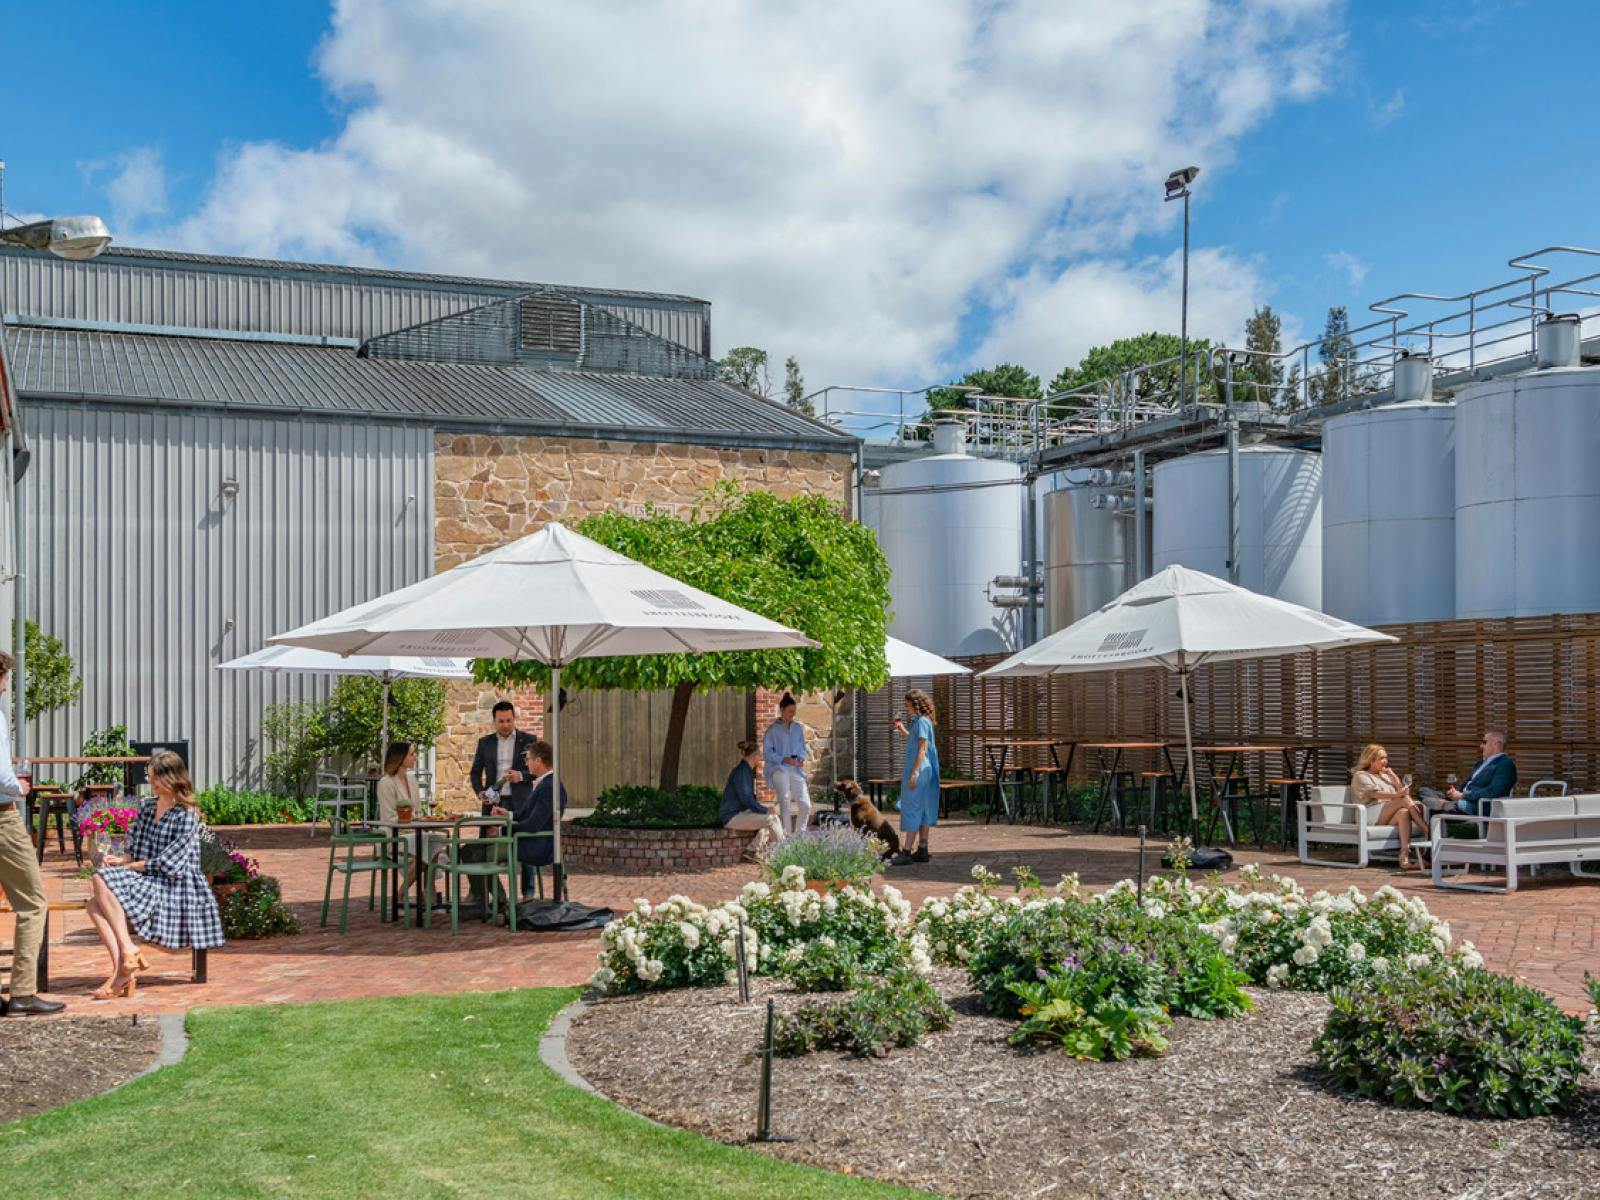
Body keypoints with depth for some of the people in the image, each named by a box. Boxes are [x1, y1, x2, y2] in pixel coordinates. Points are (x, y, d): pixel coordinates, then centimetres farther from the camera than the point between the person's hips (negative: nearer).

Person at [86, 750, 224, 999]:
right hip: (145, 883, 7)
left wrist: (125, 865, -8)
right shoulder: (147, 806, 15)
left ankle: (128, 949, -26)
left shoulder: (186, 815, -8)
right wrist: (121, 859, -3)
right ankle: (123, 971, -32)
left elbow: (166, 863, -12)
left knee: (102, 879, -24)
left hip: (171, 888, -7)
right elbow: (137, 852, 19)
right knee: (94, 904, -20)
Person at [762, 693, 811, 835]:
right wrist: (783, 759, -16)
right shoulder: (773, 729, -1)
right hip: (779, 769, -5)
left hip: (796, 770, 5)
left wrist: (803, 758, -2)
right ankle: (788, 836, -12)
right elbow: (766, 752, -3)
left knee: (805, 805, -2)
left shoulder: (798, 728, 13)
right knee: (785, 803, -16)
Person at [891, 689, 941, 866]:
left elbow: (922, 748, -19)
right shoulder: (917, 721, 14)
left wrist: (914, 773, -21)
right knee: (922, 811, 10)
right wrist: (903, 730, 20)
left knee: (911, 810, -9)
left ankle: (906, 851, -8)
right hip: (919, 771, 10)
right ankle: (922, 850, 14)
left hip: (918, 771, -10)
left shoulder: (922, 722, -14)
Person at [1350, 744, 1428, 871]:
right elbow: (1374, 794, -9)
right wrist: (1396, 795, -24)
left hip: (1389, 816, 5)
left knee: (1404, 812, -35)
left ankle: (1405, 857, -49)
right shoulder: (1361, 775, 11)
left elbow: (1402, 790, 20)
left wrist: (1392, 774, 13)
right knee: (1405, 800, -29)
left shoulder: (1385, 775, 33)